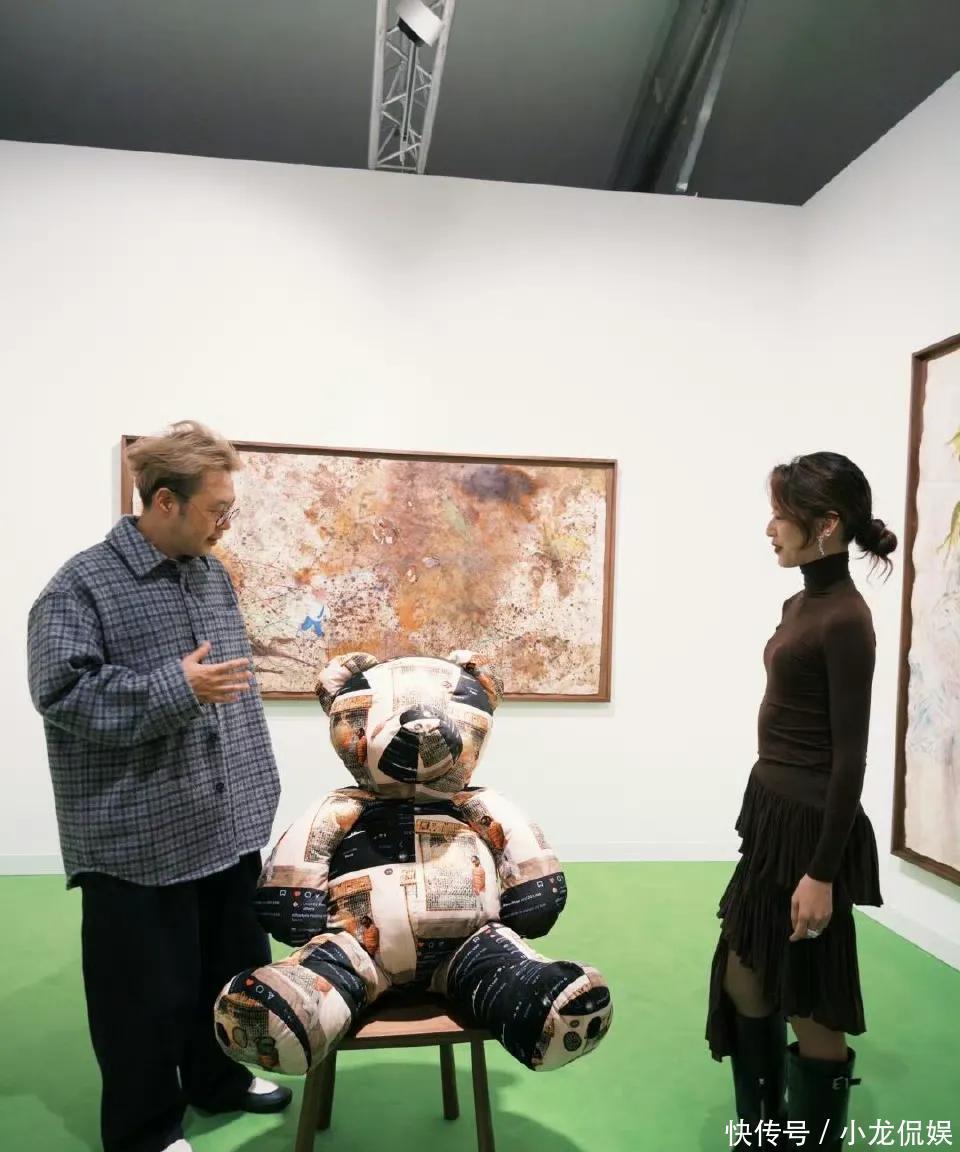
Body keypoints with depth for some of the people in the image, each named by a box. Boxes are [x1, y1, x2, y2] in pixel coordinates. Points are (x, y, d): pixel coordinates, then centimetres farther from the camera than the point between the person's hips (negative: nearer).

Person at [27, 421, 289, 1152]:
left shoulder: (213, 575, 8)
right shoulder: (85, 583, -13)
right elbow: (61, 691, -18)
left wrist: (259, 786, 15)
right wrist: (175, 688, -25)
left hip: (229, 824, 7)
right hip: (141, 838, -7)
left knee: (234, 965, 20)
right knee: (150, 988, 9)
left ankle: (219, 1078, 44)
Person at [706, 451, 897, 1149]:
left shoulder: (845, 619, -18)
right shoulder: (803, 604, 9)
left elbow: (851, 756, -18)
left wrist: (822, 872, -17)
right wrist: (766, 820, 19)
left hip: (811, 825, -9)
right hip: (773, 812, 9)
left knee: (811, 1007, 8)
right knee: (743, 980, 20)